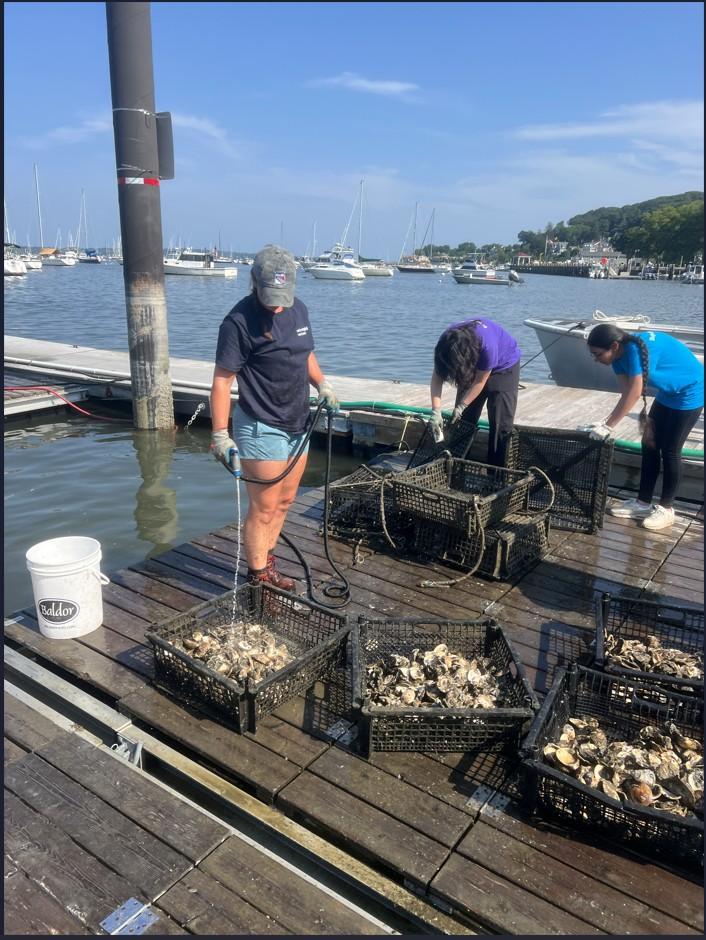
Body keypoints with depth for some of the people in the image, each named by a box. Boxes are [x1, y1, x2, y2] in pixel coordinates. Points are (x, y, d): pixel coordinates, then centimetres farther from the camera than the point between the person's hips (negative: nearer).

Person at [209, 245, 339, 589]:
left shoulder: (298, 309, 6)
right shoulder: (240, 321, -16)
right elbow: (222, 380, -17)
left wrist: (322, 384, 5)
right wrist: (220, 436, -19)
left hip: (296, 424, 8)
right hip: (261, 429, -8)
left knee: (284, 500, 17)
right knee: (263, 508, 0)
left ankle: (265, 563, 34)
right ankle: (258, 578, 15)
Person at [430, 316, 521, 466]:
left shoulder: (487, 344, -42)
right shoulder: (446, 343, -28)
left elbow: (480, 381, -28)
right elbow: (437, 377, -25)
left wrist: (461, 406, -26)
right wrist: (436, 411, -34)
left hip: (503, 365, -4)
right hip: (473, 365, 5)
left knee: (500, 423, -12)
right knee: (463, 418, 2)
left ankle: (496, 470, -4)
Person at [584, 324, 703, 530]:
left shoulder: (635, 350, -32)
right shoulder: (620, 355, -7)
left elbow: (634, 394, -34)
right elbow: (626, 394, -9)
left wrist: (608, 426, -31)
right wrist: (606, 423, -19)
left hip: (689, 393, -8)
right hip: (668, 393, 9)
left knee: (670, 450, -4)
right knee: (650, 444, 7)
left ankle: (666, 509, 9)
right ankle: (643, 503, 16)